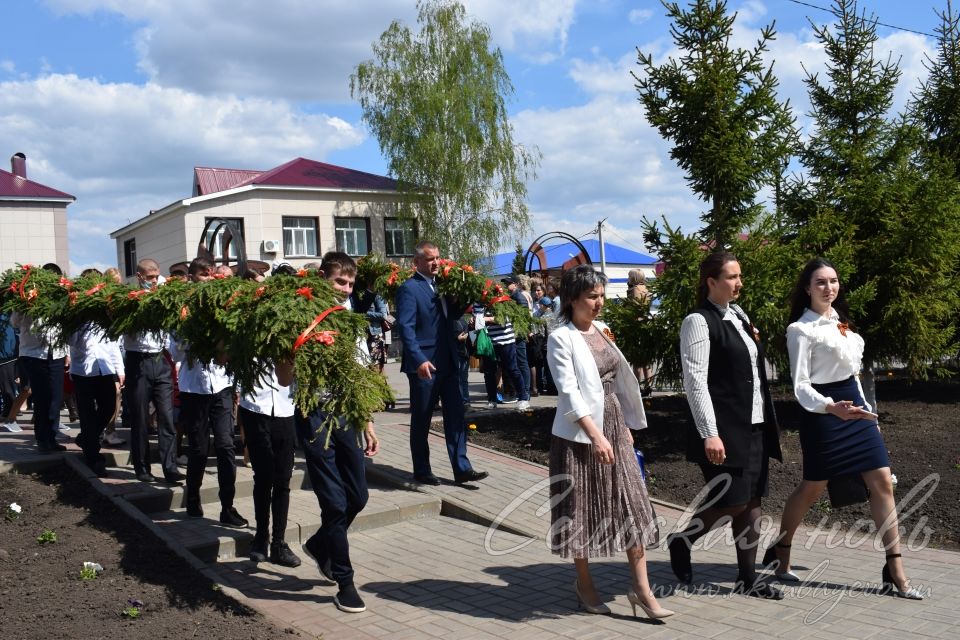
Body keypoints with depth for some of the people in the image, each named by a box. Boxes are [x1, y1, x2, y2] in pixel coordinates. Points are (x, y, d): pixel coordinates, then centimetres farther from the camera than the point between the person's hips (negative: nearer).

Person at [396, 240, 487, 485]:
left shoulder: (441, 285, 13)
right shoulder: (409, 288, -10)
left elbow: (452, 315, 19)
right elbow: (405, 327, -17)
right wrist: (419, 360, -26)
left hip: (448, 363, 7)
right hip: (425, 366, -7)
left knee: (456, 417, 6)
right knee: (421, 421, 7)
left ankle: (462, 468, 11)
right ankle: (421, 471, 19)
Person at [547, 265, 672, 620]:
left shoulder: (601, 330, 9)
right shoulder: (561, 338, -12)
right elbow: (569, 391, -19)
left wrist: (625, 427, 15)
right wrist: (596, 435, -25)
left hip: (613, 425, 7)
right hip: (580, 433, -6)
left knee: (632, 505, 2)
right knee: (583, 509, 6)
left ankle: (642, 588, 8)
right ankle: (584, 584, 23)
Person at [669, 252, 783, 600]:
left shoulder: (739, 315, 13)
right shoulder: (699, 322, -11)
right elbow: (695, 381, -17)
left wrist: (768, 425, 19)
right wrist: (710, 434, -22)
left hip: (754, 425, 8)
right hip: (724, 428, -8)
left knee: (751, 501, 10)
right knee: (731, 501, -6)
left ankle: (748, 578, 19)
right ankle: (681, 540, 19)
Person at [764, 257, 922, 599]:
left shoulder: (841, 321, 12)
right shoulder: (801, 329, -11)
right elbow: (800, 385, -16)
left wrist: (867, 409, 17)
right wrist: (830, 407, -32)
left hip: (855, 405, 7)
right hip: (824, 412, -7)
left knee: (882, 481, -1)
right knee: (813, 487, 4)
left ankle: (895, 571, 3)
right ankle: (780, 552, 27)